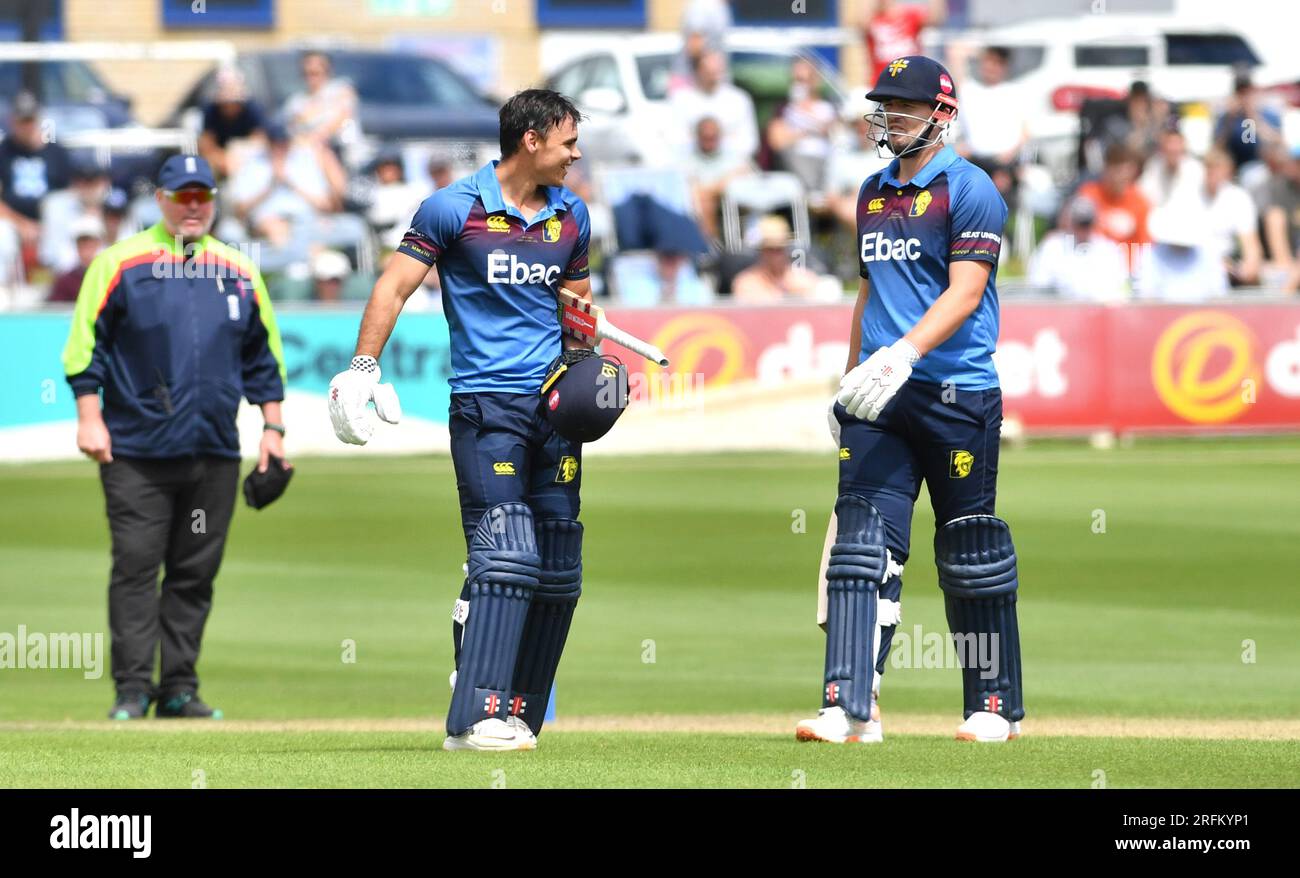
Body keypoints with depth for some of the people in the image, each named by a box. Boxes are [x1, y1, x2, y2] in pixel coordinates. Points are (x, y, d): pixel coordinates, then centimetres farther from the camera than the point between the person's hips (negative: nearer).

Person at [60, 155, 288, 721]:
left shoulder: (239, 272, 13)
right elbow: (85, 342, 0)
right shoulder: (120, 263, 2)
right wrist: (89, 416, -8)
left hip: (214, 455, 3)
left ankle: (179, 689, 9)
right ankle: (132, 690, -4)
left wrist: (272, 426, 12)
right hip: (135, 453, -3)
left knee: (195, 574, 5)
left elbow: (262, 356, 19)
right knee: (135, 568, -6)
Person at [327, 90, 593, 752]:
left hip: (554, 406, 6)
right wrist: (362, 368, -15)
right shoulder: (455, 208, -5)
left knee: (558, 568, 3)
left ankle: (518, 716, 11)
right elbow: (394, 286, -5)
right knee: (505, 554, -18)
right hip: (486, 404, -6)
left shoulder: (571, 215, 13)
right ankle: (473, 718, -20)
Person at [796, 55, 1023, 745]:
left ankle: (995, 707, 14)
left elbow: (965, 293, -17)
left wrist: (904, 354, -30)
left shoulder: (969, 190, -6)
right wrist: (850, 381, 22)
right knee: (861, 544, -6)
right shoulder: (874, 192, 16)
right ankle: (850, 707, -12)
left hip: (957, 395, -6)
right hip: (880, 401, 6)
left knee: (971, 557, 2)